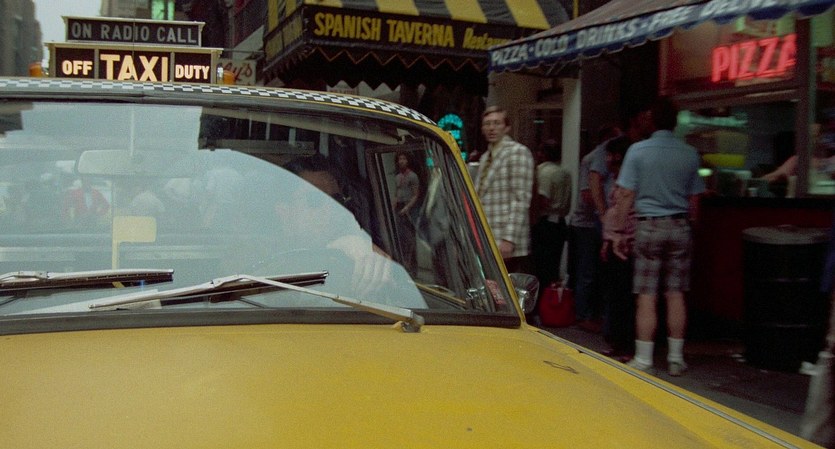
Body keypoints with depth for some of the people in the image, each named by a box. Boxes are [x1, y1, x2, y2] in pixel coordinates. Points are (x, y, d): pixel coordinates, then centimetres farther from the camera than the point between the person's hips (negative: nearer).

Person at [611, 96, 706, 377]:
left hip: (648, 227, -2)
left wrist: (618, 232, -1)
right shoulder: (689, 154, 2)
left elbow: (626, 196, -7)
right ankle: (675, 359, 15)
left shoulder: (637, 151, -6)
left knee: (647, 297, 0)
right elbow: (694, 199, 8)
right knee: (675, 295, 8)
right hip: (679, 227, 3)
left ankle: (643, 360, 4)